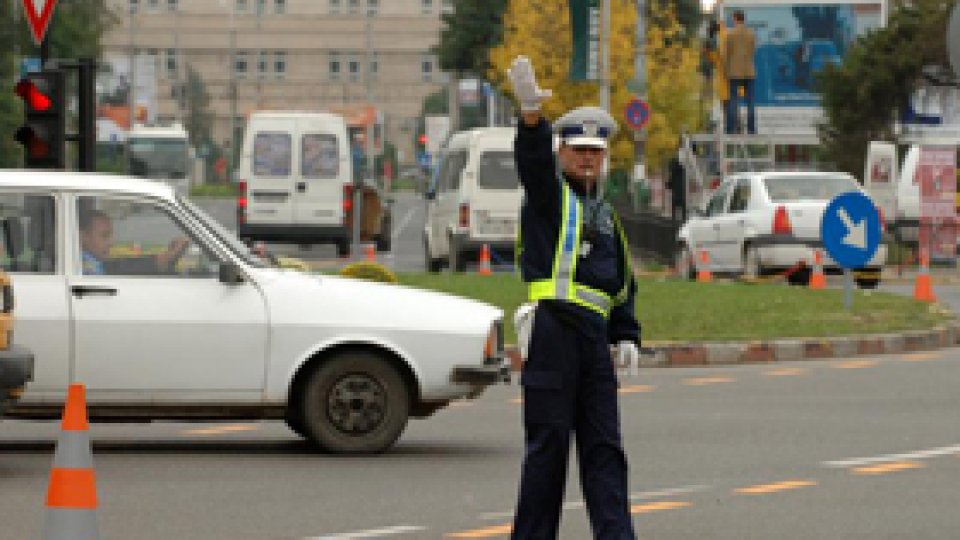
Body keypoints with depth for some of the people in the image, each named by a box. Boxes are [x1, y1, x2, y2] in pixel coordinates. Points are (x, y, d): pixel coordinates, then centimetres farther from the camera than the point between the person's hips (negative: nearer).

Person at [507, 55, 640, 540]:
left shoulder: (604, 213, 22)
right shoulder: (549, 192, 3)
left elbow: (621, 281, 26)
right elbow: (533, 159, -20)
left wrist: (627, 335, 13)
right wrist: (531, 113, -40)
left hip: (593, 335, 6)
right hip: (552, 330, -6)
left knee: (604, 446, 4)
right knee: (548, 443, -4)